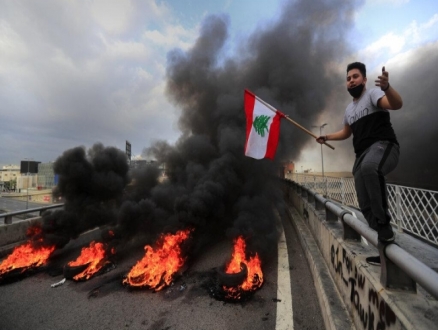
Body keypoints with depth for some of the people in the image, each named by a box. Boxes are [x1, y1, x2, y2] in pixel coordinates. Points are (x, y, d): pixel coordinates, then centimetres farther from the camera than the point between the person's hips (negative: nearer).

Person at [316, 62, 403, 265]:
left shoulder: (372, 94, 0)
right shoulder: (349, 109, 23)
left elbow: (397, 104, -21)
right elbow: (346, 132, 37)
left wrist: (387, 87, -39)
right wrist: (326, 137, 27)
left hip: (384, 145, -8)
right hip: (362, 155, 8)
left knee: (369, 167, -44)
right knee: (365, 205, 1)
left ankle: (384, 225, -34)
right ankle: (385, 247, 14)